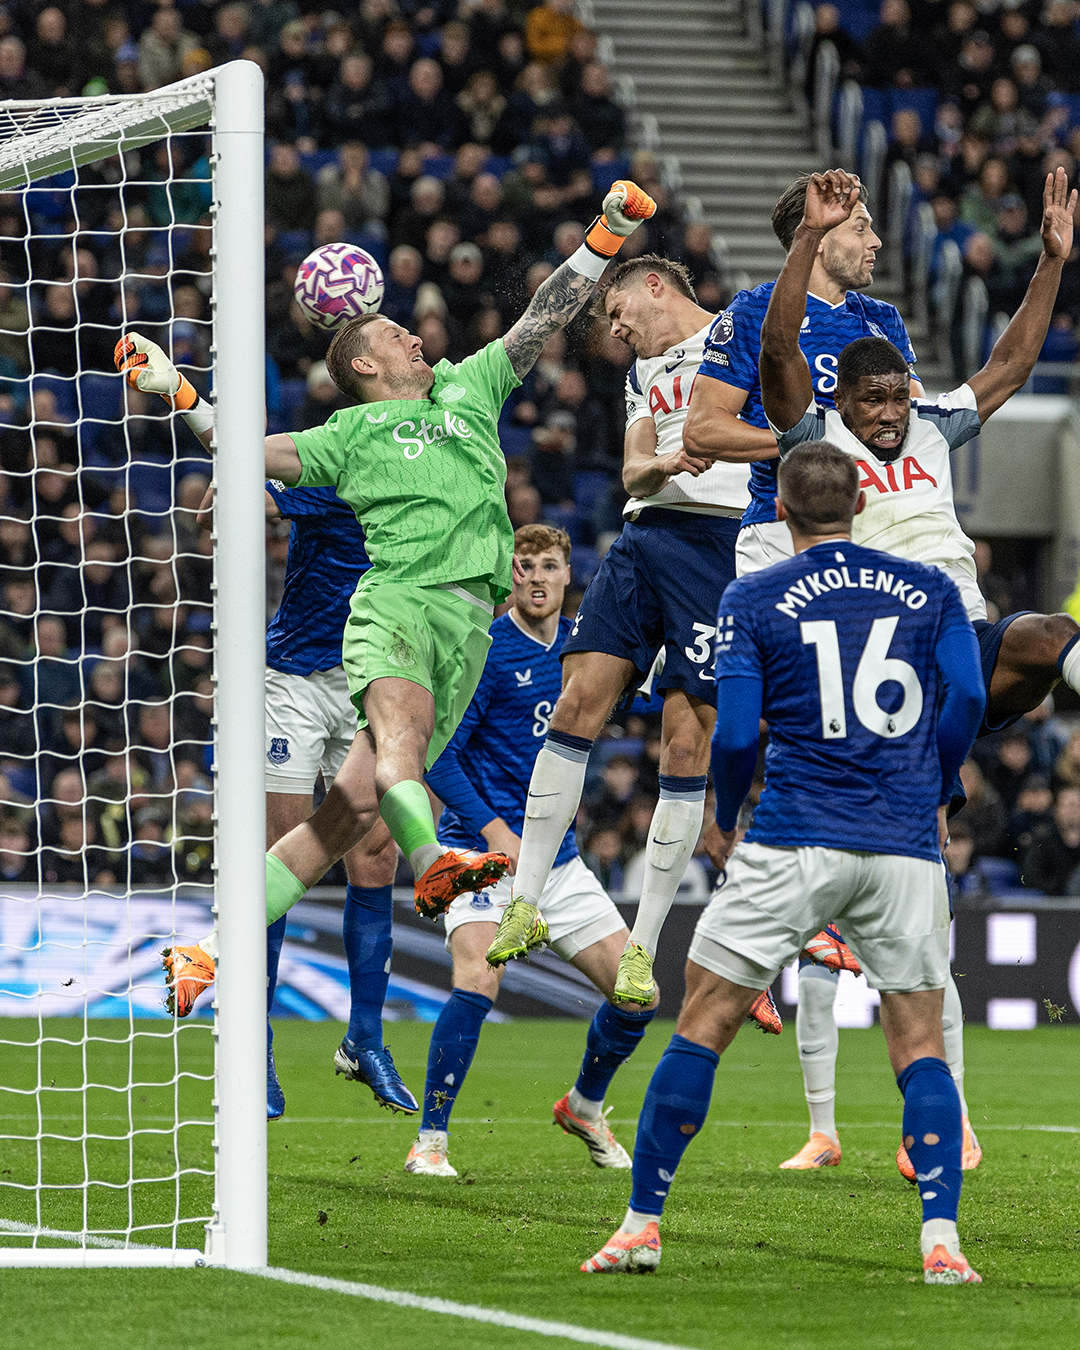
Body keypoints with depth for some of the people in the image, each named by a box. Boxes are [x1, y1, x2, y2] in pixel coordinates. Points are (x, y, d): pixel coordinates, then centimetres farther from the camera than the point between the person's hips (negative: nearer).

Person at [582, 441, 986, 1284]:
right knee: (920, 1046, 8)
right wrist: (936, 798, 12)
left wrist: (725, 822, 12)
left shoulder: (752, 599, 3)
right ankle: (941, 1241, -7)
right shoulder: (932, 590, 9)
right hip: (906, 850, 2)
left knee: (703, 1026, 6)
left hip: (794, 845, -2)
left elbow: (736, 733, -4)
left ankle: (643, 1224, 6)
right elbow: (966, 697, -2)